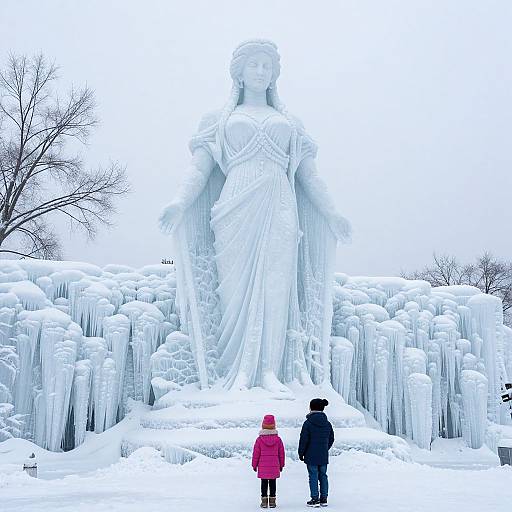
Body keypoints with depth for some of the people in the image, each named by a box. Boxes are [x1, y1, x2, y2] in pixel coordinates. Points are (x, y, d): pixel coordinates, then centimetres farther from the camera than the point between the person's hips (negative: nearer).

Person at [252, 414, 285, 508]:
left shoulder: (259, 439, -8)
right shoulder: (278, 439, -3)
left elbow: (256, 453, -3)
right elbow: (281, 453, 5)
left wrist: (254, 465, 8)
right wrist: (281, 465, 16)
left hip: (263, 467, -1)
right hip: (274, 467, 1)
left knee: (264, 483, 7)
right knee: (272, 483, 9)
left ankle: (264, 501, 6)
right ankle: (272, 501, 11)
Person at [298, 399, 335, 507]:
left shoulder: (308, 423, -12)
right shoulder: (327, 423, 5)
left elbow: (304, 440, -11)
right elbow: (331, 438, 12)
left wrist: (301, 453, -1)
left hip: (311, 456, -5)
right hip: (324, 456, 5)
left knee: (313, 476, 1)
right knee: (323, 476, 11)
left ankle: (315, 499, 2)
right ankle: (323, 499, 15)